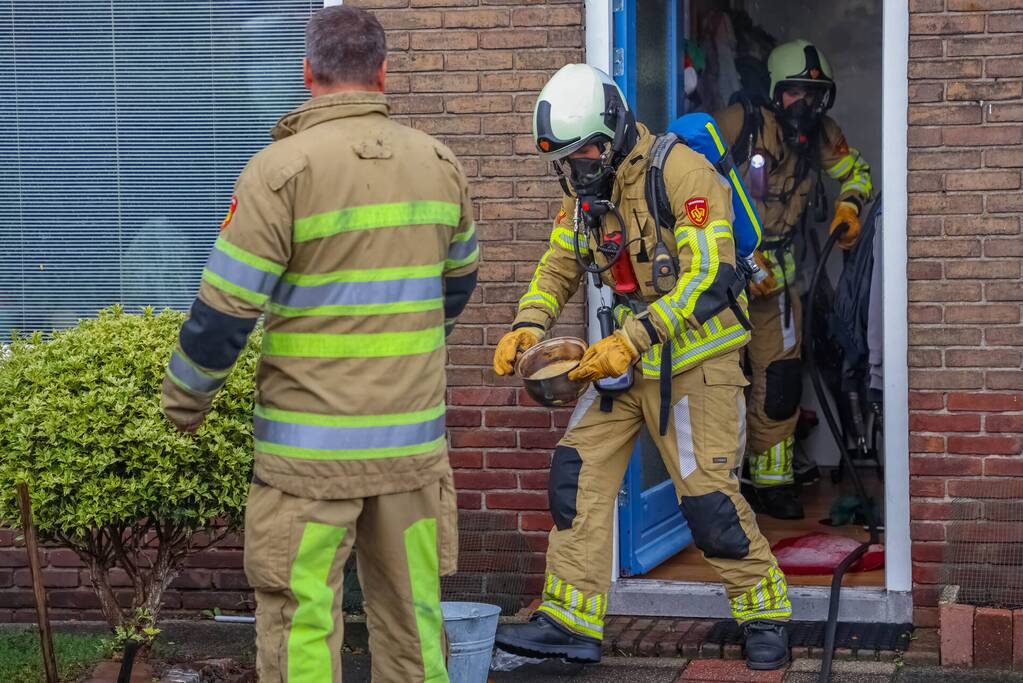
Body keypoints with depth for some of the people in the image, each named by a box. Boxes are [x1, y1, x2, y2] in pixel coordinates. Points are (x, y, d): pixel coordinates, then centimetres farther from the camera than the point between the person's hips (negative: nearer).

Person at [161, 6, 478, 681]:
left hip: (312, 451, -5)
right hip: (414, 441, 5)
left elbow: (223, 312, -11)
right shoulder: (441, 164, 5)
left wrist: (184, 398, 6)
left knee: (300, 624, 2)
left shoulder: (283, 169, -12)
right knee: (412, 612, 14)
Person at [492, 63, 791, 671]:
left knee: (708, 497, -7)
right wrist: (529, 326, -7)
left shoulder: (681, 172, -21)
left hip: (695, 358, -7)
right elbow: (559, 266, 12)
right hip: (631, 356, 8)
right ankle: (571, 623, 5)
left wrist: (633, 338, -31)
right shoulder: (587, 190, 4)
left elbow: (708, 275, -27)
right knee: (578, 474, 0)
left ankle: (766, 613, 13)